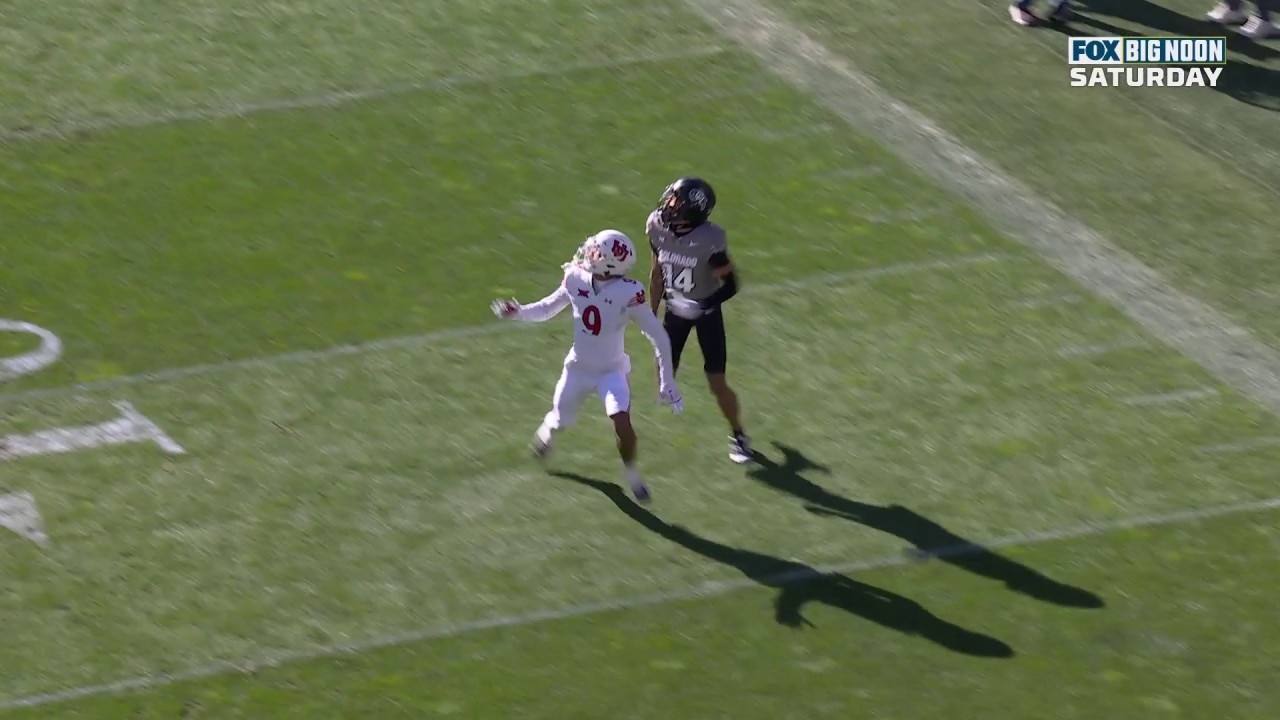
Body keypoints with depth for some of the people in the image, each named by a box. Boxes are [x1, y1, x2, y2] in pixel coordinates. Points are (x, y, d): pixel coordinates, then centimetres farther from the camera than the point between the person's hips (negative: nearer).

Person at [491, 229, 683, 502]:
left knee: (621, 421, -23)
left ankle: (631, 474, 4)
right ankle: (546, 433, 56)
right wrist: (519, 312, -16)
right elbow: (548, 308, 2)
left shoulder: (628, 293, -27)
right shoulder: (576, 280, -17)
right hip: (578, 368, 3)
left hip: (612, 370, -3)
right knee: (558, 421, 17)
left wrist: (667, 382, -17)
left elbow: (659, 337, -18)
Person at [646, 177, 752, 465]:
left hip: (705, 312, -4)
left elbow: (731, 285, -20)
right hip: (676, 310, 4)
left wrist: (702, 306, -32)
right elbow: (657, 272, 2)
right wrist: (652, 312, 9)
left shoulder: (709, 240, -30)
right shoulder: (657, 227, -15)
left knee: (717, 383, -2)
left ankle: (738, 434, 21)